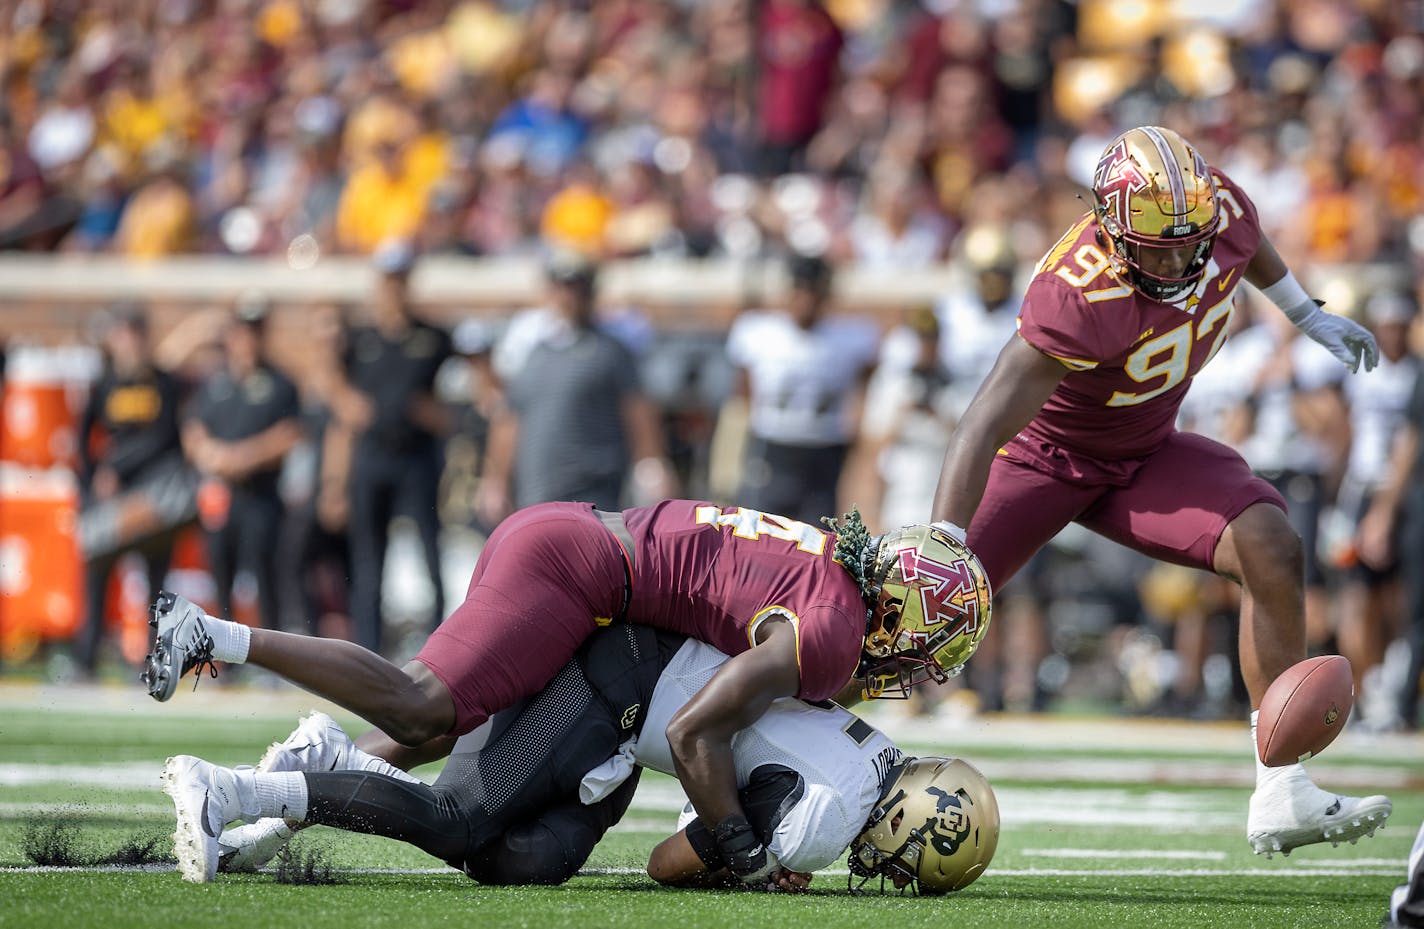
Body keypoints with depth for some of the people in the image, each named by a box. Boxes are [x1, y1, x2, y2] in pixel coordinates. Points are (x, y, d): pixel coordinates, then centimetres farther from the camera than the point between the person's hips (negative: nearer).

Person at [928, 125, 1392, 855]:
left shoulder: (1222, 208, -20)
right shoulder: (1079, 298, -38)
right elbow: (985, 427, -41)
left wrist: (1306, 315, 24)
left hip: (1146, 454, 5)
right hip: (1045, 458, -5)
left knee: (1271, 551, -17)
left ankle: (1281, 798, -15)